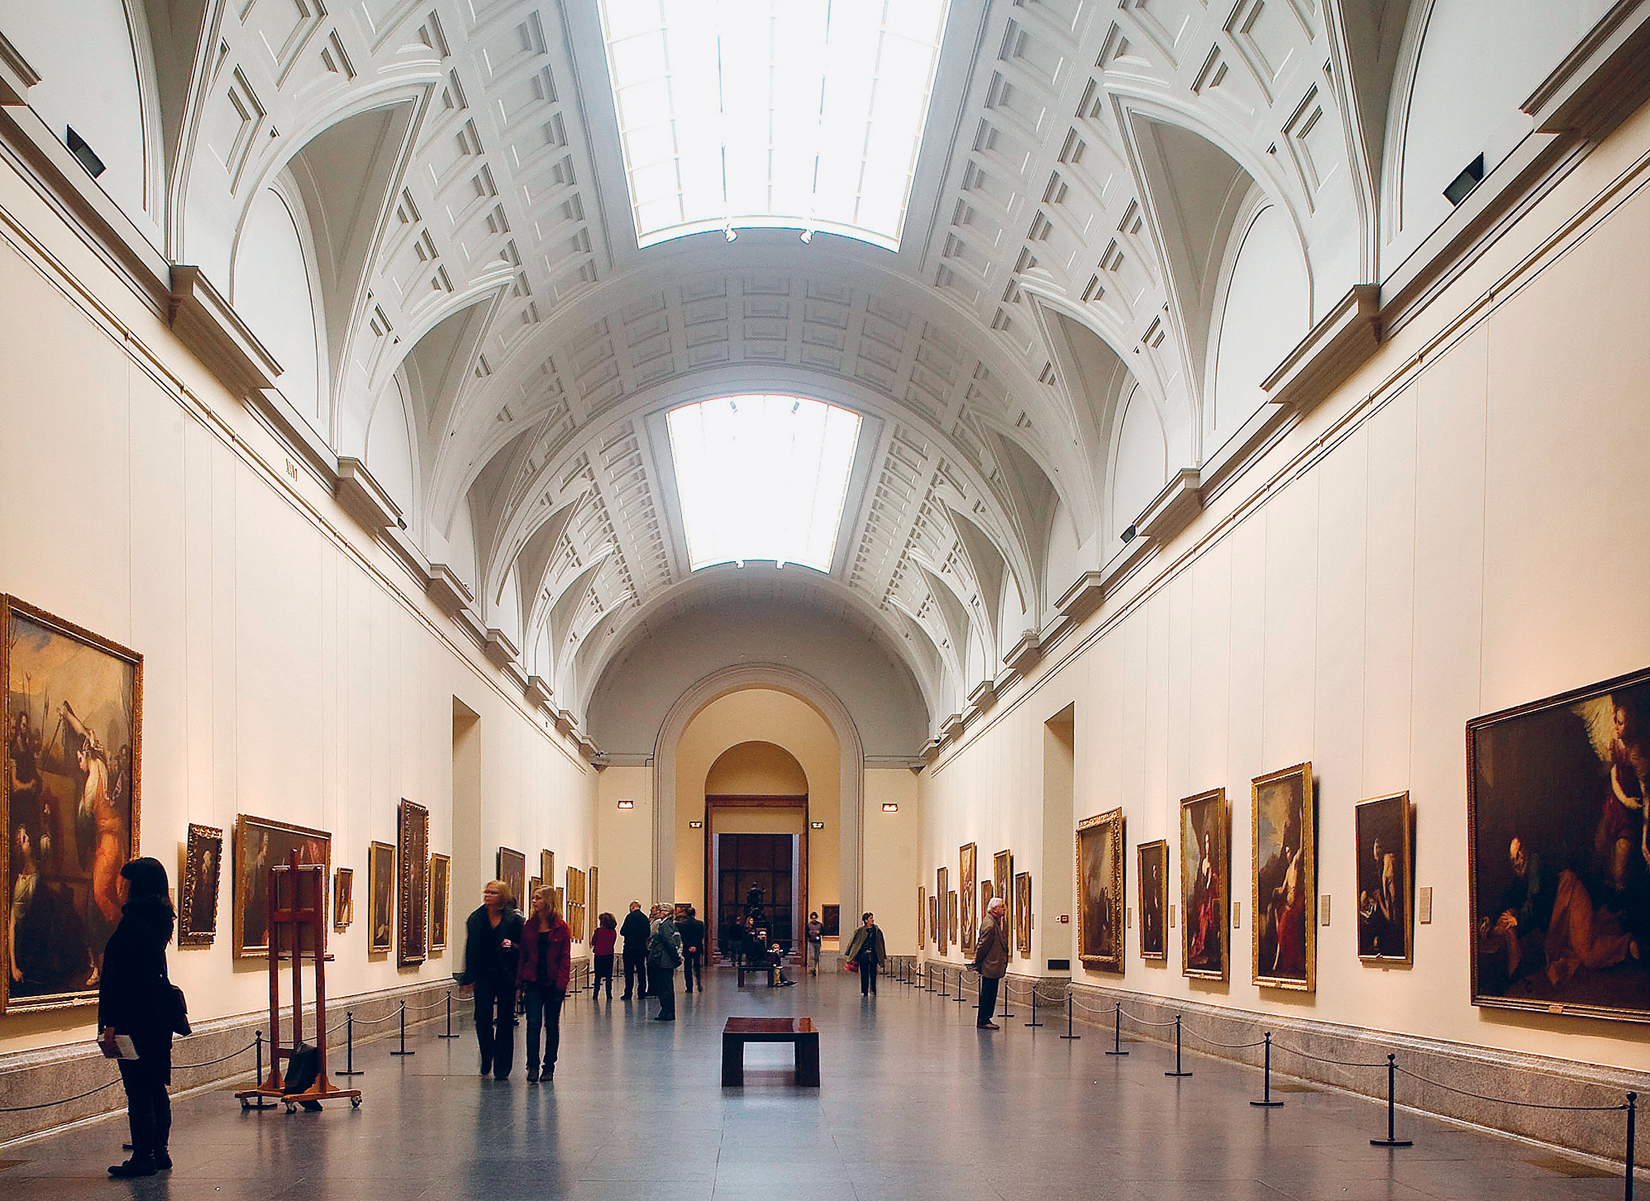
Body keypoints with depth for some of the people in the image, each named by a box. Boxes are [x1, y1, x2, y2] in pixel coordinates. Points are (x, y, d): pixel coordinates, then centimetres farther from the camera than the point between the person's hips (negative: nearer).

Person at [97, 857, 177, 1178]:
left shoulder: (133, 923, -17)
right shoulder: (157, 920, 11)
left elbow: (124, 977, -19)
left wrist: (111, 1023, -17)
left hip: (135, 1017, -9)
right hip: (159, 1016, 9)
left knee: (138, 1090, -5)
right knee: (156, 1087, 14)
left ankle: (143, 1157, -2)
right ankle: (159, 1152, 20)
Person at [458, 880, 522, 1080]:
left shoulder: (514, 919, -3)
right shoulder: (476, 919, 6)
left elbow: (523, 949, 2)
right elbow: (470, 949, 9)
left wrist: (512, 946, -20)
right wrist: (468, 978, 5)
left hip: (506, 977, -2)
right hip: (484, 975, 2)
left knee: (505, 1022, 3)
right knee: (482, 1018, -5)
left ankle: (502, 1068, 11)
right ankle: (487, 1058, 19)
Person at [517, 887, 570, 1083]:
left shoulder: (560, 928, -3)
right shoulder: (528, 926, 6)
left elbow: (565, 959, -4)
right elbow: (522, 956, 7)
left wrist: (561, 984, -12)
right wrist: (520, 982, 0)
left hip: (553, 984, -1)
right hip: (533, 983, 1)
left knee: (552, 1025, 8)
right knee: (533, 1024, -8)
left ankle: (549, 1067, 18)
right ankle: (533, 1067, -7)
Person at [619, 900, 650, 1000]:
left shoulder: (630, 916, -11)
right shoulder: (645, 917, 7)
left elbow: (623, 931, -13)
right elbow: (648, 933, 10)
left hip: (630, 947, -5)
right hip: (642, 947, 5)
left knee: (629, 970, -2)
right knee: (641, 969, 11)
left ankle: (628, 993, -3)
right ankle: (642, 992, 13)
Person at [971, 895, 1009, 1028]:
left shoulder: (1001, 922, 11)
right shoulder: (989, 925, -20)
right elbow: (982, 945, -16)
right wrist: (977, 963, -10)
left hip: (996, 966, 10)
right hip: (989, 967, -10)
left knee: (991, 995, 14)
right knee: (987, 994, -2)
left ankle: (985, 1019, 21)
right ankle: (983, 1020, 4)